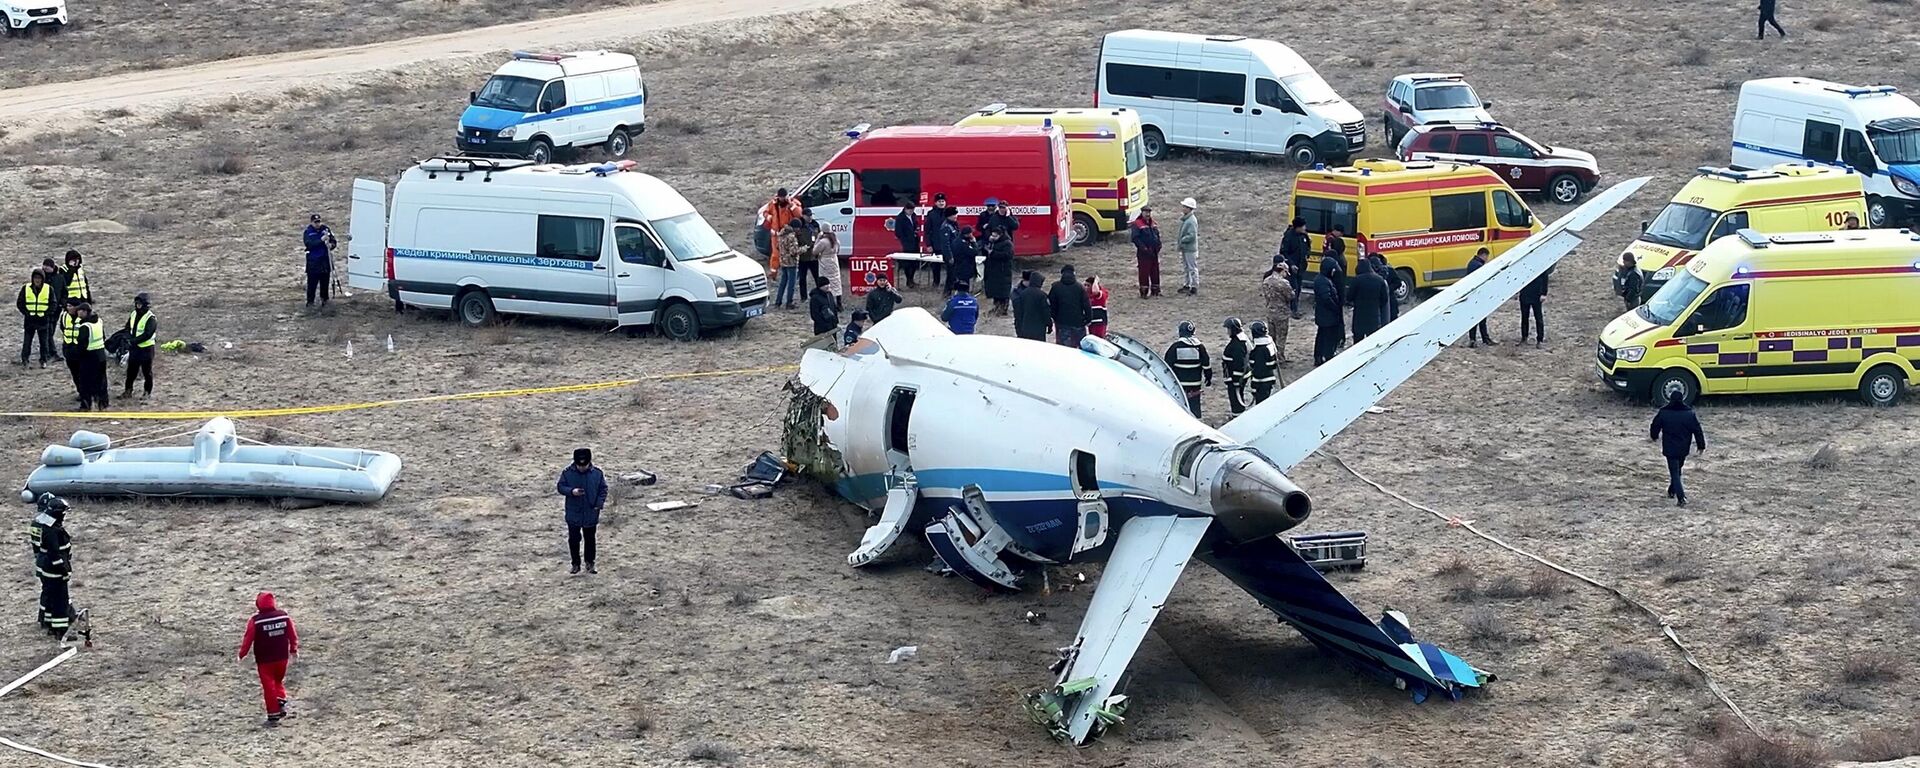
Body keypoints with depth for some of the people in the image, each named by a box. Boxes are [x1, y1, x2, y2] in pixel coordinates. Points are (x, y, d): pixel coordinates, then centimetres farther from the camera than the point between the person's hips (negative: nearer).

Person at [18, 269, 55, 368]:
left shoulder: (49, 289, -1)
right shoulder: (26, 288, 0)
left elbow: (53, 304, 1)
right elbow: (20, 303, 3)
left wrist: (46, 313, -10)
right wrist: (26, 312, -7)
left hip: (43, 319, 0)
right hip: (29, 320, 0)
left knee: (44, 341, 4)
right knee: (27, 340, 2)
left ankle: (44, 360, 12)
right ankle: (24, 359, 10)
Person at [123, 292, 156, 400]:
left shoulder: (150, 318, -15)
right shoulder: (133, 315, 7)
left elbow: (147, 334, -22)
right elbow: (127, 329, 9)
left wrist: (134, 341, -23)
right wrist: (129, 338, -11)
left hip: (146, 348, -7)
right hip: (134, 348, 7)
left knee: (147, 371, 5)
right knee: (131, 370, 12)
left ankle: (147, 392, 16)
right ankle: (128, 390, 23)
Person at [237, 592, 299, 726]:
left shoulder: (255, 621, -16)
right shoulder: (284, 616, -5)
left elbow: (248, 639, -9)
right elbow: (293, 634, 5)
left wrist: (242, 654, 7)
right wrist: (294, 649, 22)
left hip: (264, 660, -3)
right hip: (282, 657, 3)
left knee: (269, 686, 5)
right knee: (279, 681, 24)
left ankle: (273, 716, 6)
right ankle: (281, 703, 5)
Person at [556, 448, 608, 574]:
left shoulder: (597, 473, -7)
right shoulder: (567, 473, -9)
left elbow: (603, 489, 2)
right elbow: (560, 487, -4)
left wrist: (599, 504, -10)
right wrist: (572, 491, -23)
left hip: (591, 514, 0)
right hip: (573, 513, 0)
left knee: (590, 539, 11)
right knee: (574, 539, 5)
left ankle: (590, 564, 24)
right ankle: (575, 564, 18)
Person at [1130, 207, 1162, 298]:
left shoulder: (1153, 224, 14)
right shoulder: (1137, 224, -9)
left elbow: (1157, 235, 22)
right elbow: (1135, 238, -16)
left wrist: (1158, 245, 6)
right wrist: (1143, 248, -20)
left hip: (1154, 252, 7)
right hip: (1143, 253, -7)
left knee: (1155, 271, 11)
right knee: (1144, 272, -4)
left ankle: (1155, 290, 21)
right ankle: (1144, 292, 1)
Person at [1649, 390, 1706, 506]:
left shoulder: (1663, 412, -9)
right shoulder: (1689, 414, -6)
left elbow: (1655, 427, 5)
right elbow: (1697, 431, -1)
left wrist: (1653, 437, 27)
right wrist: (1701, 445, 11)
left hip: (1670, 449, -3)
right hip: (1684, 449, 3)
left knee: (1674, 472, -2)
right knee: (1677, 470, 24)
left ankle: (1681, 497, -14)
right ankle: (1672, 491, 37)